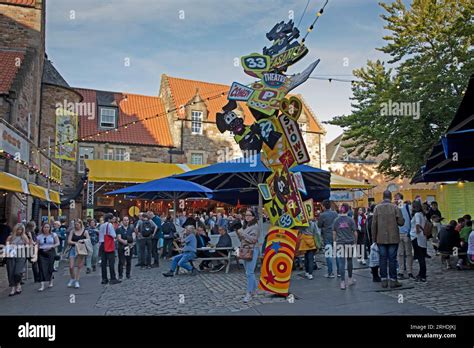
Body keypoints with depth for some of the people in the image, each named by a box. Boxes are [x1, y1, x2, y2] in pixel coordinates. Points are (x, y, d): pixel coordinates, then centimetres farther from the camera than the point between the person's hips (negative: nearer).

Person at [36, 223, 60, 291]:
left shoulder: (53, 235, 4)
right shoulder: (39, 236, 7)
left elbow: (58, 243, 2)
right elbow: (37, 245, 7)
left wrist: (51, 246, -14)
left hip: (51, 252, 0)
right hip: (41, 253, 0)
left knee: (50, 268, 3)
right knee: (42, 268, -8)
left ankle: (51, 282, 27)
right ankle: (42, 285, -7)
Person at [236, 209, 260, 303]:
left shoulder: (255, 226, -9)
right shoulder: (245, 226, 13)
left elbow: (253, 239, -19)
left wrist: (242, 233, -17)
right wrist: (238, 232, 1)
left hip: (252, 251, -8)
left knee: (249, 272, -9)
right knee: (248, 272, 16)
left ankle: (249, 293, -1)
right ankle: (254, 288, 30)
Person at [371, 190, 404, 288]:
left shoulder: (377, 208, -2)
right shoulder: (395, 207, -5)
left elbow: (374, 224, -2)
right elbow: (401, 222, -6)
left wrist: (374, 237, 5)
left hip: (381, 238, 1)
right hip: (393, 238, -1)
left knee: (383, 259, 6)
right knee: (392, 259, 4)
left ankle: (384, 280, 10)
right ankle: (393, 280, 8)